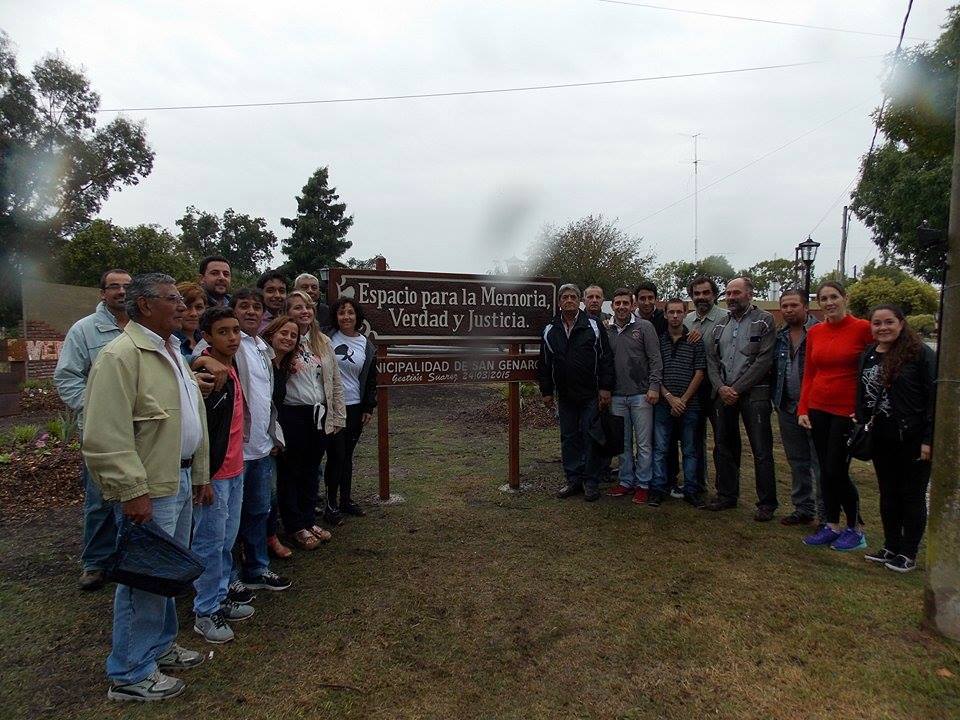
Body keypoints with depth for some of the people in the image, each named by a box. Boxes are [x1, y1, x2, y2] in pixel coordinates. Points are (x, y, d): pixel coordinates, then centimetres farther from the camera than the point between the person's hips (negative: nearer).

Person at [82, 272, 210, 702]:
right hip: (148, 489, -9)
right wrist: (133, 491, -22)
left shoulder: (173, 352, 13)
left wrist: (201, 475, 18)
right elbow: (105, 436, -22)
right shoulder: (120, 355, -16)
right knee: (145, 578, 3)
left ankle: (160, 646, 38)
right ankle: (131, 675, 20)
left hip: (180, 480, 9)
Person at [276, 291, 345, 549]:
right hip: (292, 414, -5)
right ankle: (296, 526, 23)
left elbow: (335, 382, 10)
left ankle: (309, 521, 31)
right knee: (290, 471, 9)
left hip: (320, 414, 5)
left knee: (312, 470, 16)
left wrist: (338, 417, 8)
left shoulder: (323, 341, 7)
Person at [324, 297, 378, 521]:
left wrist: (369, 408, 6)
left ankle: (346, 499, 25)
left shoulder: (367, 345, 5)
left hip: (356, 407, 3)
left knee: (347, 455, 13)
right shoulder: (327, 339, -4)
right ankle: (331, 503, 10)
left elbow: (371, 379, 10)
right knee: (336, 455, -3)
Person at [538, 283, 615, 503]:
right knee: (569, 438, 9)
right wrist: (546, 391, 9)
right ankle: (573, 480, 20)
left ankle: (591, 482, 12)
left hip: (591, 394, -3)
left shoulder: (593, 325, -2)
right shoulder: (550, 330, 6)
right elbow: (544, 364, 11)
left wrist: (605, 388, -9)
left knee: (590, 437, 1)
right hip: (565, 396, 3)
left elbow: (606, 358, -4)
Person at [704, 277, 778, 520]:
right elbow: (711, 360, 10)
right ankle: (727, 495, 25)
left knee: (761, 450, -2)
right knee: (724, 447, 12)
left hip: (754, 393, -6)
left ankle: (767, 503, 8)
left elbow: (763, 360, -11)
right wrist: (721, 387, -6)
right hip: (723, 394, 6)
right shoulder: (721, 325, 14)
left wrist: (736, 388, -13)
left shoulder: (764, 320, -3)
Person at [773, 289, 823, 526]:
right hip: (788, 408, 6)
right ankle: (803, 509, 27)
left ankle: (826, 514, 10)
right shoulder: (780, 336, 10)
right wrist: (776, 399, 11)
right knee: (797, 462, 15)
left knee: (821, 464, 0)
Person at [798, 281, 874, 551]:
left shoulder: (862, 328, -8)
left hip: (848, 411, -5)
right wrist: (803, 409, 5)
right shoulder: (814, 332, 6)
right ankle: (832, 526, 23)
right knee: (825, 471, 10)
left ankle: (856, 530, 17)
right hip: (818, 409, 5)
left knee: (837, 472, -2)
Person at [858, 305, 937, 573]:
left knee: (912, 496, 6)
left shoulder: (921, 353, -10)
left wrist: (929, 439, -15)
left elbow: (935, 398, -12)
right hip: (881, 439, 6)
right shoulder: (867, 356, 7)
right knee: (888, 494, 14)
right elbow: (862, 396, 15)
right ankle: (891, 547, 28)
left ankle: (908, 554, 18)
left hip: (913, 439, -5)